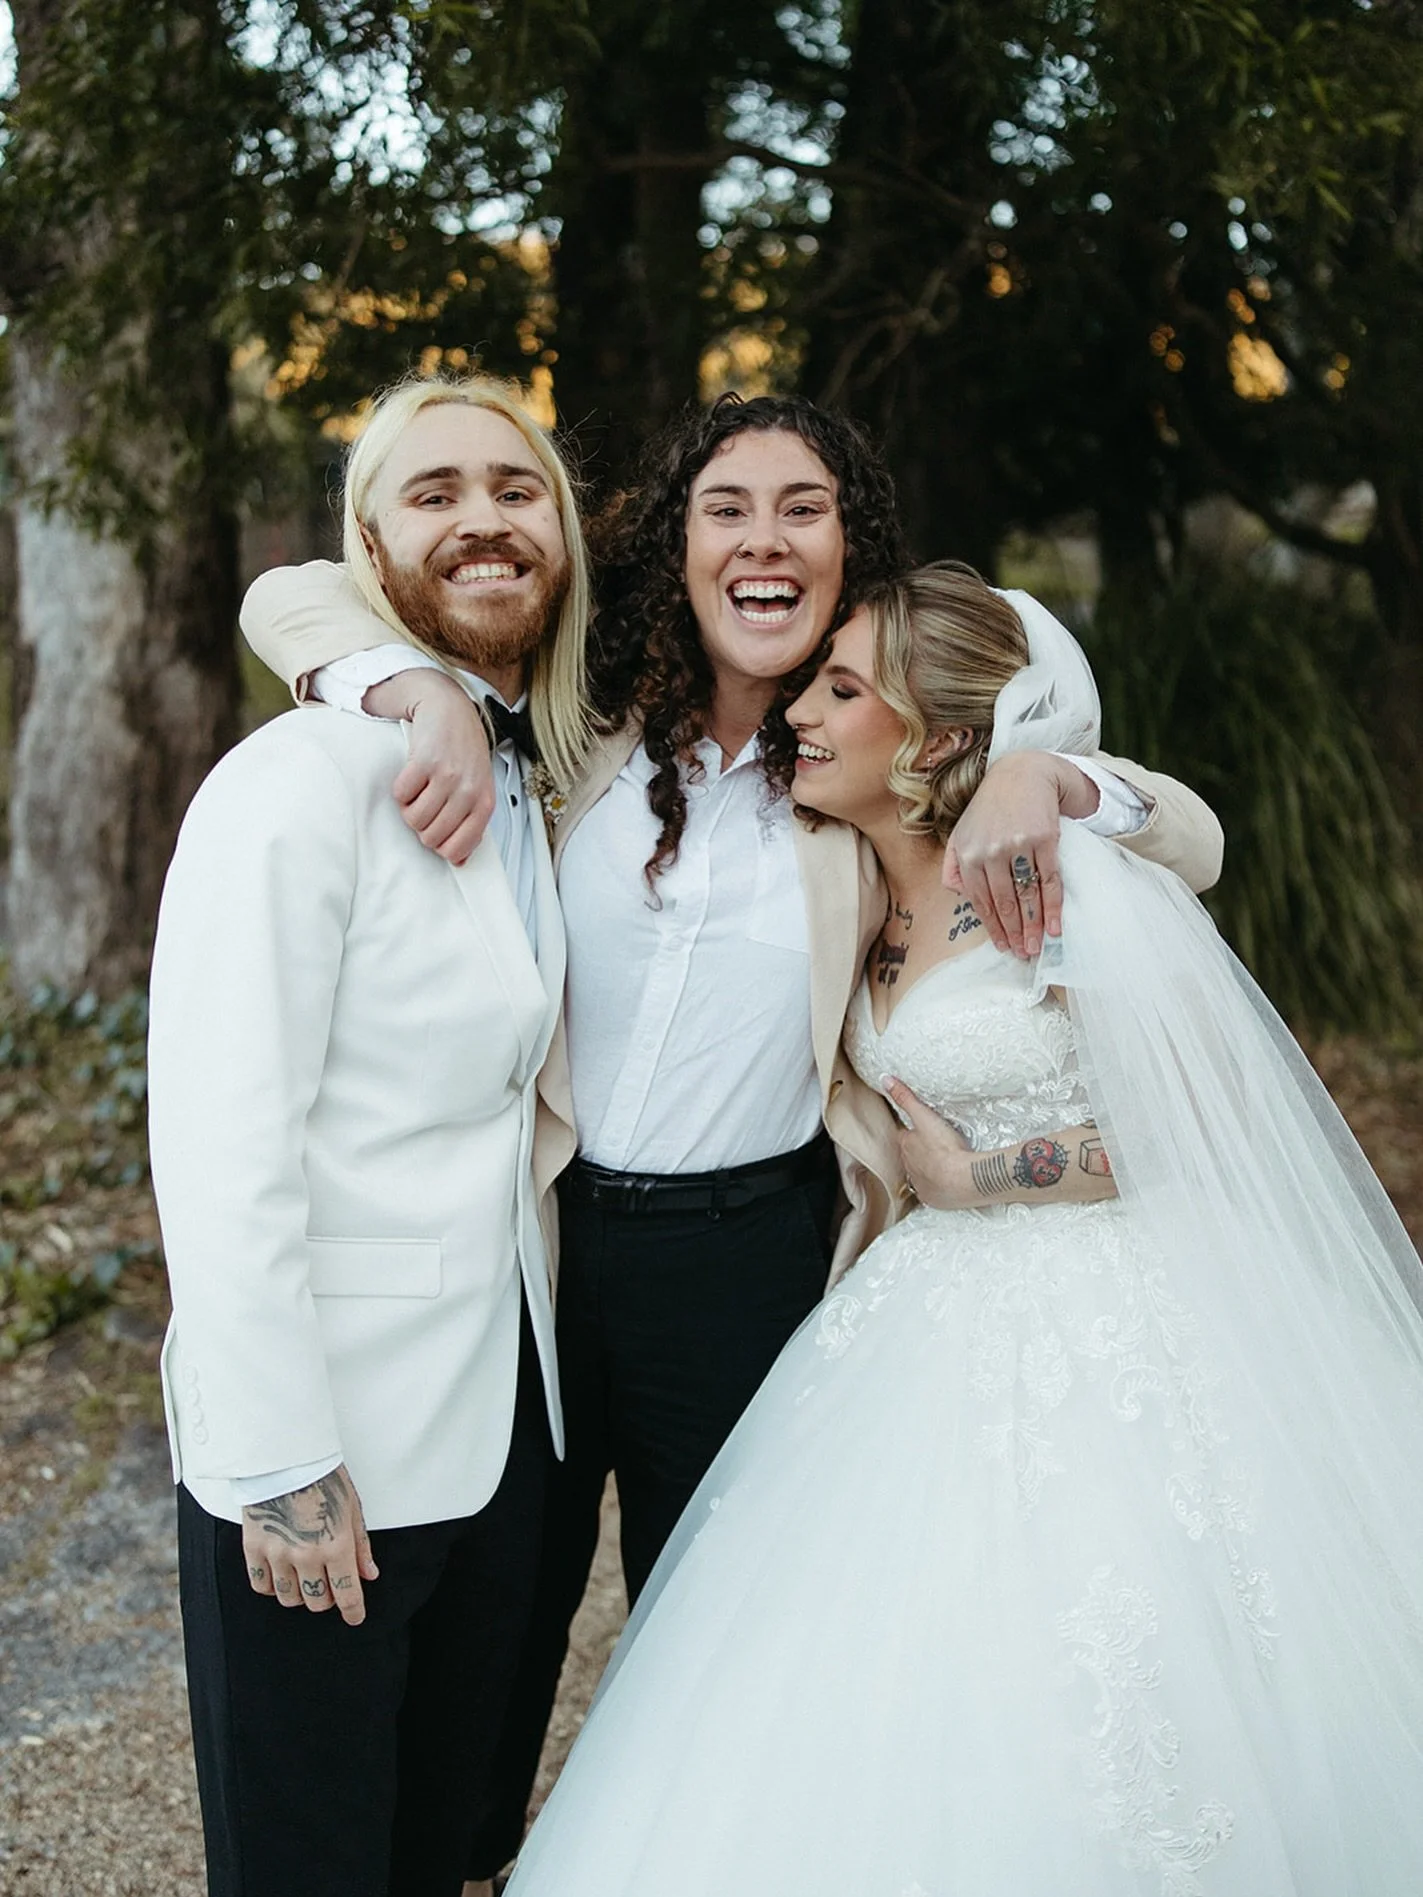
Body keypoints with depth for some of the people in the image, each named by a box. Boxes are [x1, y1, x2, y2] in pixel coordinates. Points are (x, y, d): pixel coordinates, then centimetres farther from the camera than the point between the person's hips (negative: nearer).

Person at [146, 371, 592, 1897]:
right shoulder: (299, 781, -17)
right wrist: (279, 1464, -20)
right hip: (329, 1447, -7)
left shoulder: (541, 788, 8)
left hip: (501, 1413, 7)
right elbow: (218, 1144, -20)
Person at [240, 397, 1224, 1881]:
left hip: (749, 1255, 0)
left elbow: (1193, 843, 1)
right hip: (534, 1233, 0)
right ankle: (459, 1853, 45)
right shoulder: (579, 716, -4)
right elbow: (291, 598, -5)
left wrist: (1046, 779, -20)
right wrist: (430, 698, -25)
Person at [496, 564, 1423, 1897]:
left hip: (1093, 1344, -7)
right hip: (929, 1326, 7)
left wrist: (976, 1178, -8)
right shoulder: (865, 900, 7)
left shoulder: (1064, 879, -15)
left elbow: (1203, 1126, -12)